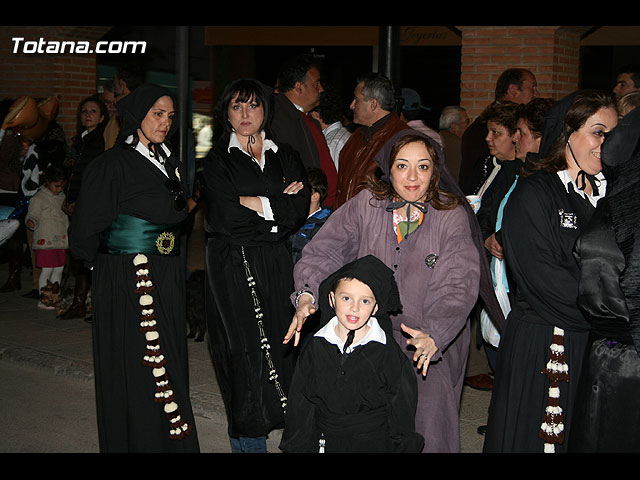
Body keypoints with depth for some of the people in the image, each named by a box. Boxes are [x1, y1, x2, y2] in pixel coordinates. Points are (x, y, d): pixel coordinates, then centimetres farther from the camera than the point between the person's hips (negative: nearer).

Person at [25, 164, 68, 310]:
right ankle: (42, 300, 1)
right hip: (45, 242, -7)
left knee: (59, 270, 8)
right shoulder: (39, 198, -7)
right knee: (46, 270, -6)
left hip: (60, 242, 7)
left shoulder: (61, 197, 16)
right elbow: (33, 215, -10)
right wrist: (31, 222, -32)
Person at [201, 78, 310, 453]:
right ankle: (249, 442, 5)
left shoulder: (286, 156, 14)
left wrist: (256, 204, -9)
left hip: (278, 267, 3)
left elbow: (300, 210, -1)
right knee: (246, 355, -5)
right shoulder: (218, 161, 4)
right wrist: (279, 205, -7)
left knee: (282, 349, 2)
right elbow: (223, 217, -11)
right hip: (234, 267, -3)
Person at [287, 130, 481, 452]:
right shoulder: (367, 204, -2)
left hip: (432, 347, -1)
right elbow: (326, 248, -7)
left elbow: (458, 287, -16)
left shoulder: (452, 217, -8)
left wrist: (434, 335, -31)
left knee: (428, 428, 0)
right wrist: (307, 294, -25)